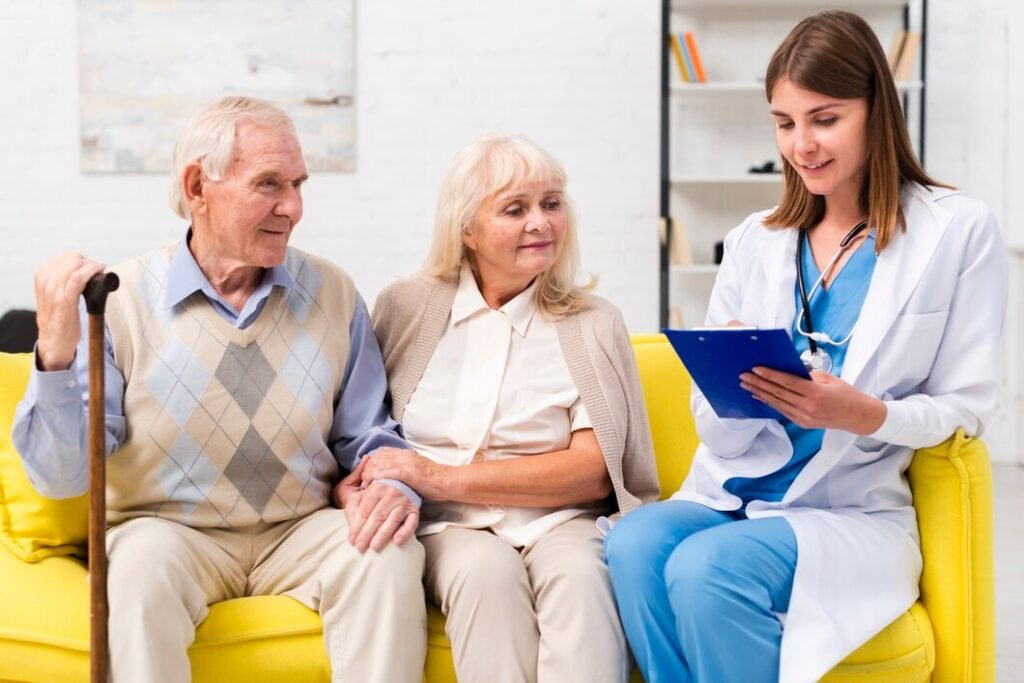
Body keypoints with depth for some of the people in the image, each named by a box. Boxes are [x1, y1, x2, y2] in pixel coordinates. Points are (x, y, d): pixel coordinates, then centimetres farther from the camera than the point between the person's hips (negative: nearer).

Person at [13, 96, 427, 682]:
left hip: (303, 532, 2)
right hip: (170, 529, -2)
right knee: (142, 564, -34)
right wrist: (55, 354, -25)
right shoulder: (121, 302, -6)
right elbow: (62, 476, -9)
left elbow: (368, 436, 9)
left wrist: (394, 486, -14)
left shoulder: (332, 293, 3)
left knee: (391, 555, -27)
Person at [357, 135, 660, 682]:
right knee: (488, 569, -33)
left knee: (580, 572, -33)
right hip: (448, 529, 0)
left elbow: (595, 471, -2)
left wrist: (444, 478, -12)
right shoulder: (406, 307, 10)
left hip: (558, 522, 0)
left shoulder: (592, 324, 8)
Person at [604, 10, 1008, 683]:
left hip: (854, 509, -3)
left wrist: (866, 415, -20)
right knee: (632, 544, -29)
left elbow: (967, 406, 0)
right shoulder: (755, 241, 10)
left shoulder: (959, 231, 0)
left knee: (704, 568, -32)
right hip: (732, 495, 4)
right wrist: (732, 383, -15)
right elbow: (719, 434, 9)